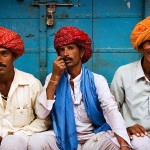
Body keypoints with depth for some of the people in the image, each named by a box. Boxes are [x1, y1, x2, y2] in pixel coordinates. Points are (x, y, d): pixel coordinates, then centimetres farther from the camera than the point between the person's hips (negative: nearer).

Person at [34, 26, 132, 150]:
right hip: (63, 138, 2)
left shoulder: (97, 80, -2)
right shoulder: (53, 78, 3)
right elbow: (42, 114, -8)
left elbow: (111, 111, -17)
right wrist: (55, 78, -12)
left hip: (93, 138, -1)